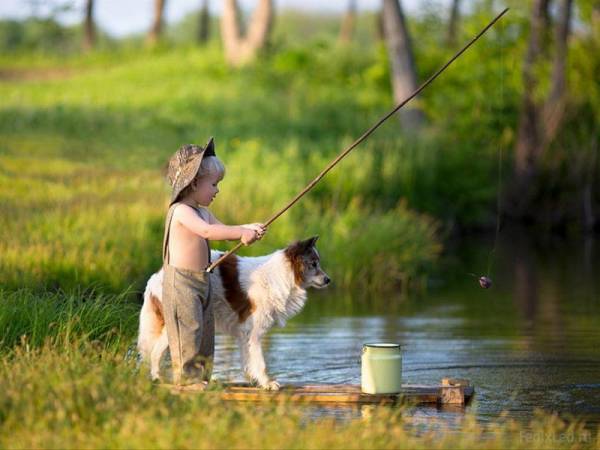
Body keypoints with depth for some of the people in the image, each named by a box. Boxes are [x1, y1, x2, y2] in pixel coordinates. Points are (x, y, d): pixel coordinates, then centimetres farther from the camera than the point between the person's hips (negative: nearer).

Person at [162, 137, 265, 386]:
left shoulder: (202, 212, 16)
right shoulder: (180, 211, -17)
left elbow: (224, 231, 13)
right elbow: (207, 231, -31)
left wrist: (250, 229, -6)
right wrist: (242, 232, -32)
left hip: (201, 281, 10)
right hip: (181, 281, -10)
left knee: (205, 330, 11)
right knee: (188, 330, -10)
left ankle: (202, 378, 17)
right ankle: (186, 378, -6)